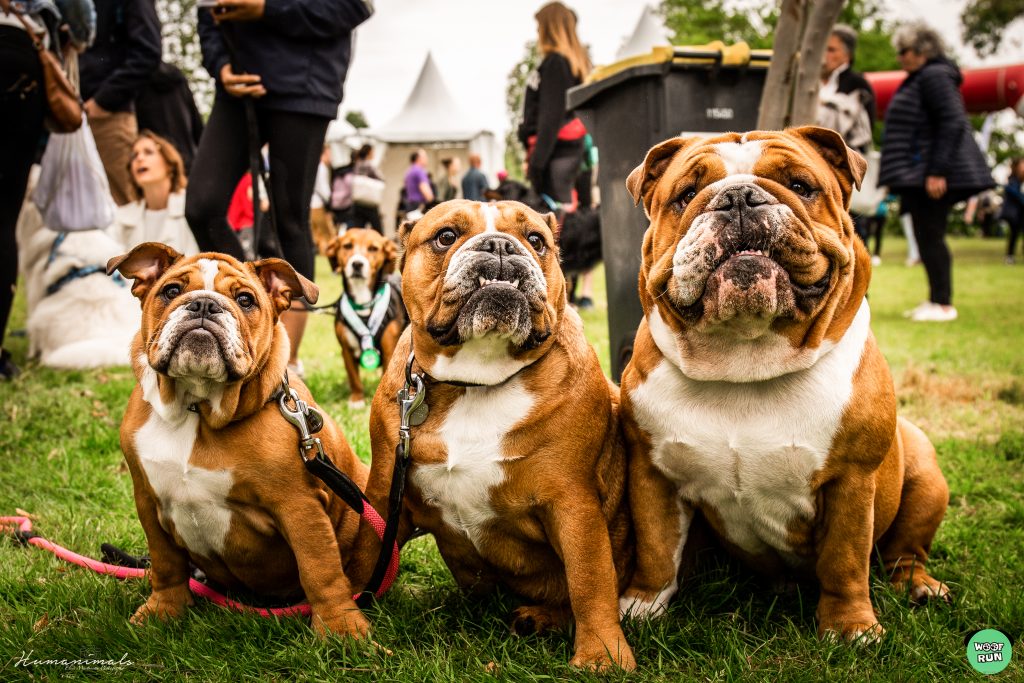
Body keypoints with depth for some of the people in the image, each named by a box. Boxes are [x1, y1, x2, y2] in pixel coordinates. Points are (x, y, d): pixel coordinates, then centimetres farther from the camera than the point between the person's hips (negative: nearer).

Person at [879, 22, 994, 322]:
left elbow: (953, 123, -21)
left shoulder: (935, 77, -12)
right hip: (919, 175, 11)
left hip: (933, 176, -11)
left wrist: (938, 171, -25)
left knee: (930, 237, -9)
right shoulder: (920, 80, 20)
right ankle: (936, 300, 18)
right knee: (928, 238, 12)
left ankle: (943, 304, -4)